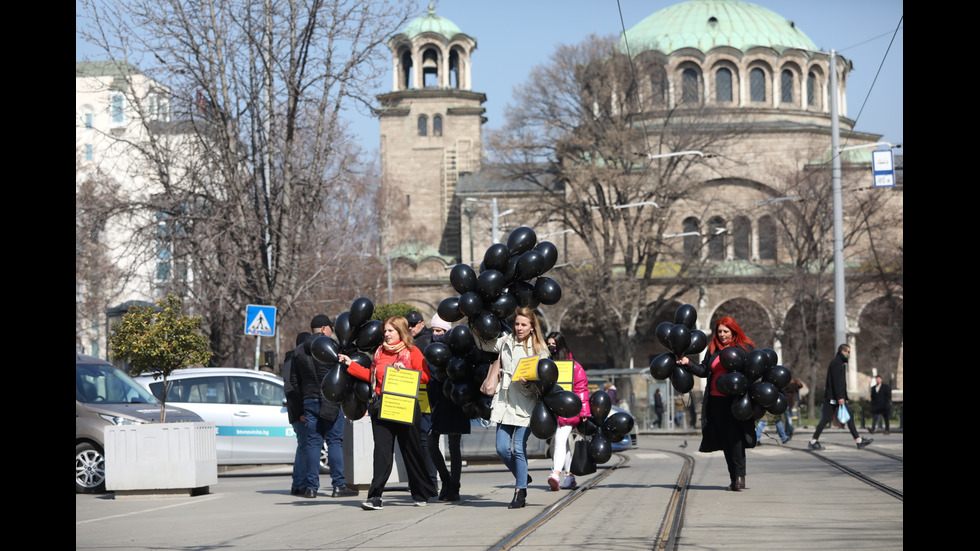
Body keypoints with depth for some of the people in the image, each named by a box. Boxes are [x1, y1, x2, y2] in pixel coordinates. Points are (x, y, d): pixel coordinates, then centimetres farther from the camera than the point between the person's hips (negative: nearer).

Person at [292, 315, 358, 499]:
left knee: (312, 443, 6)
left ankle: (311, 487, 3)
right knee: (335, 442, -1)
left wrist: (299, 409, 16)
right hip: (330, 401, -5)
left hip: (308, 401, 5)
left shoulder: (299, 351, 12)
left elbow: (294, 381, 14)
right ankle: (338, 485, -4)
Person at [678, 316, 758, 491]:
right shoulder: (712, 350, 16)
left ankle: (740, 476, -10)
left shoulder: (744, 348, 3)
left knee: (734, 437, -13)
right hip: (716, 400, 5)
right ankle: (734, 479, 9)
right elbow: (704, 370, 15)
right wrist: (688, 363, 4)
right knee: (725, 440, 5)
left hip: (735, 400, -5)